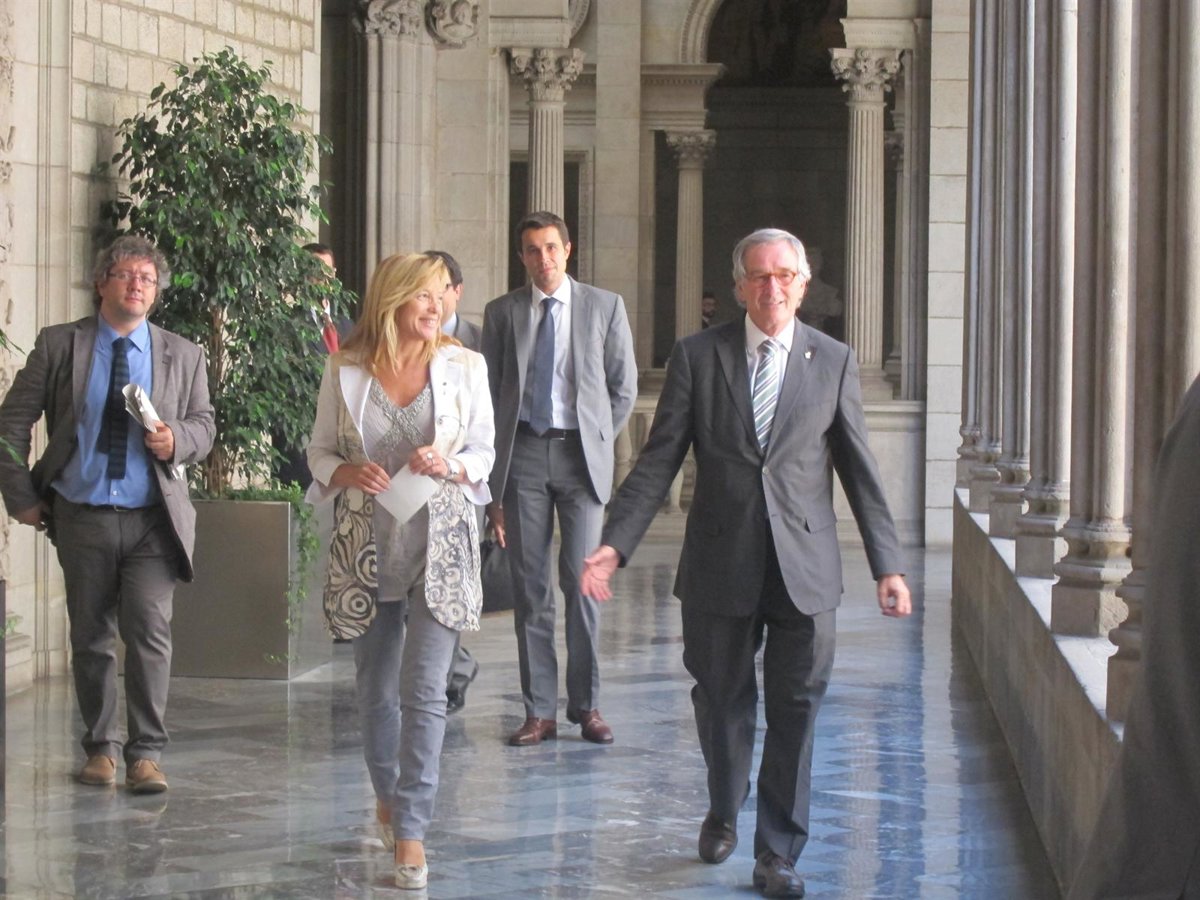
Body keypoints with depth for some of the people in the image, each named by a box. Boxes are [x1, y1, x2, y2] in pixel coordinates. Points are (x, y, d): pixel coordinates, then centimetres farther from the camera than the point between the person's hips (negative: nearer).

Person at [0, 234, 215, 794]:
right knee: (90, 638, 9)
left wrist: (176, 438, -12)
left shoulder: (182, 356, 6)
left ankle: (146, 754, -4)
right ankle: (101, 747, 23)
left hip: (152, 520, 0)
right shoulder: (58, 346, 1)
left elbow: (204, 424, 11)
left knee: (150, 630, -12)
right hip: (82, 517, 1)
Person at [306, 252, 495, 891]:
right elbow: (320, 453, 7)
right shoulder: (345, 370, 1)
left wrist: (451, 466, -15)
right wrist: (347, 472, -14)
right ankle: (388, 795, 38)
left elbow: (484, 452, 6)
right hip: (366, 545, 2)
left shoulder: (464, 366, 0)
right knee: (375, 687, 13)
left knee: (424, 689, -10)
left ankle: (410, 829, -6)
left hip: (440, 545, -1)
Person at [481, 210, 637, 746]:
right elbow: (489, 395, 9)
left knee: (582, 581, -6)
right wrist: (493, 485, 4)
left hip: (580, 454, -1)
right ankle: (539, 711, 6)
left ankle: (586, 706, 5)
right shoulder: (502, 313, 9)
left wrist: (597, 442, 4)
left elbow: (623, 388, 12)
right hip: (522, 453, 1)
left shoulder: (605, 307, 7)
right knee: (530, 586, 1)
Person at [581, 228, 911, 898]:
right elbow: (658, 463, 1)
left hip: (804, 568, 0)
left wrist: (888, 566, 1)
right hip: (721, 564, 0)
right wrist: (615, 544, -9)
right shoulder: (698, 357, 2)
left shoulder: (834, 361, 4)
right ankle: (724, 815, 36)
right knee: (722, 701, 11)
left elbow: (861, 471, 6)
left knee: (796, 710, 1)